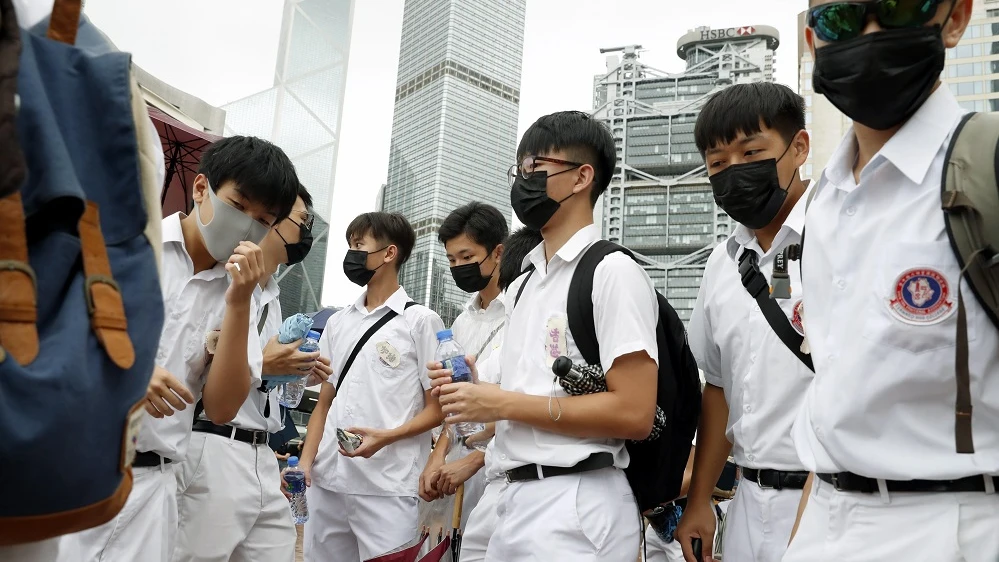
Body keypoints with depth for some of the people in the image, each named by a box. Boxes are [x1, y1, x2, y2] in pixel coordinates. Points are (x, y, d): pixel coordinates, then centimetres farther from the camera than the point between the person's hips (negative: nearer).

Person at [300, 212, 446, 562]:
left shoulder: (421, 320, 0)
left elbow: (437, 408, -2)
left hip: (388, 487, -5)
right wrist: (306, 460, 4)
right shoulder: (337, 323, 15)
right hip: (325, 482, 5)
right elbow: (324, 402, 17)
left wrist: (386, 437, -17)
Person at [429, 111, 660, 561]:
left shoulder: (613, 272, -10)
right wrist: (473, 389, 0)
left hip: (575, 505, -8)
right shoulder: (524, 283, 15)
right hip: (516, 497, 8)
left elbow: (634, 414, -19)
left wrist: (504, 404, -16)